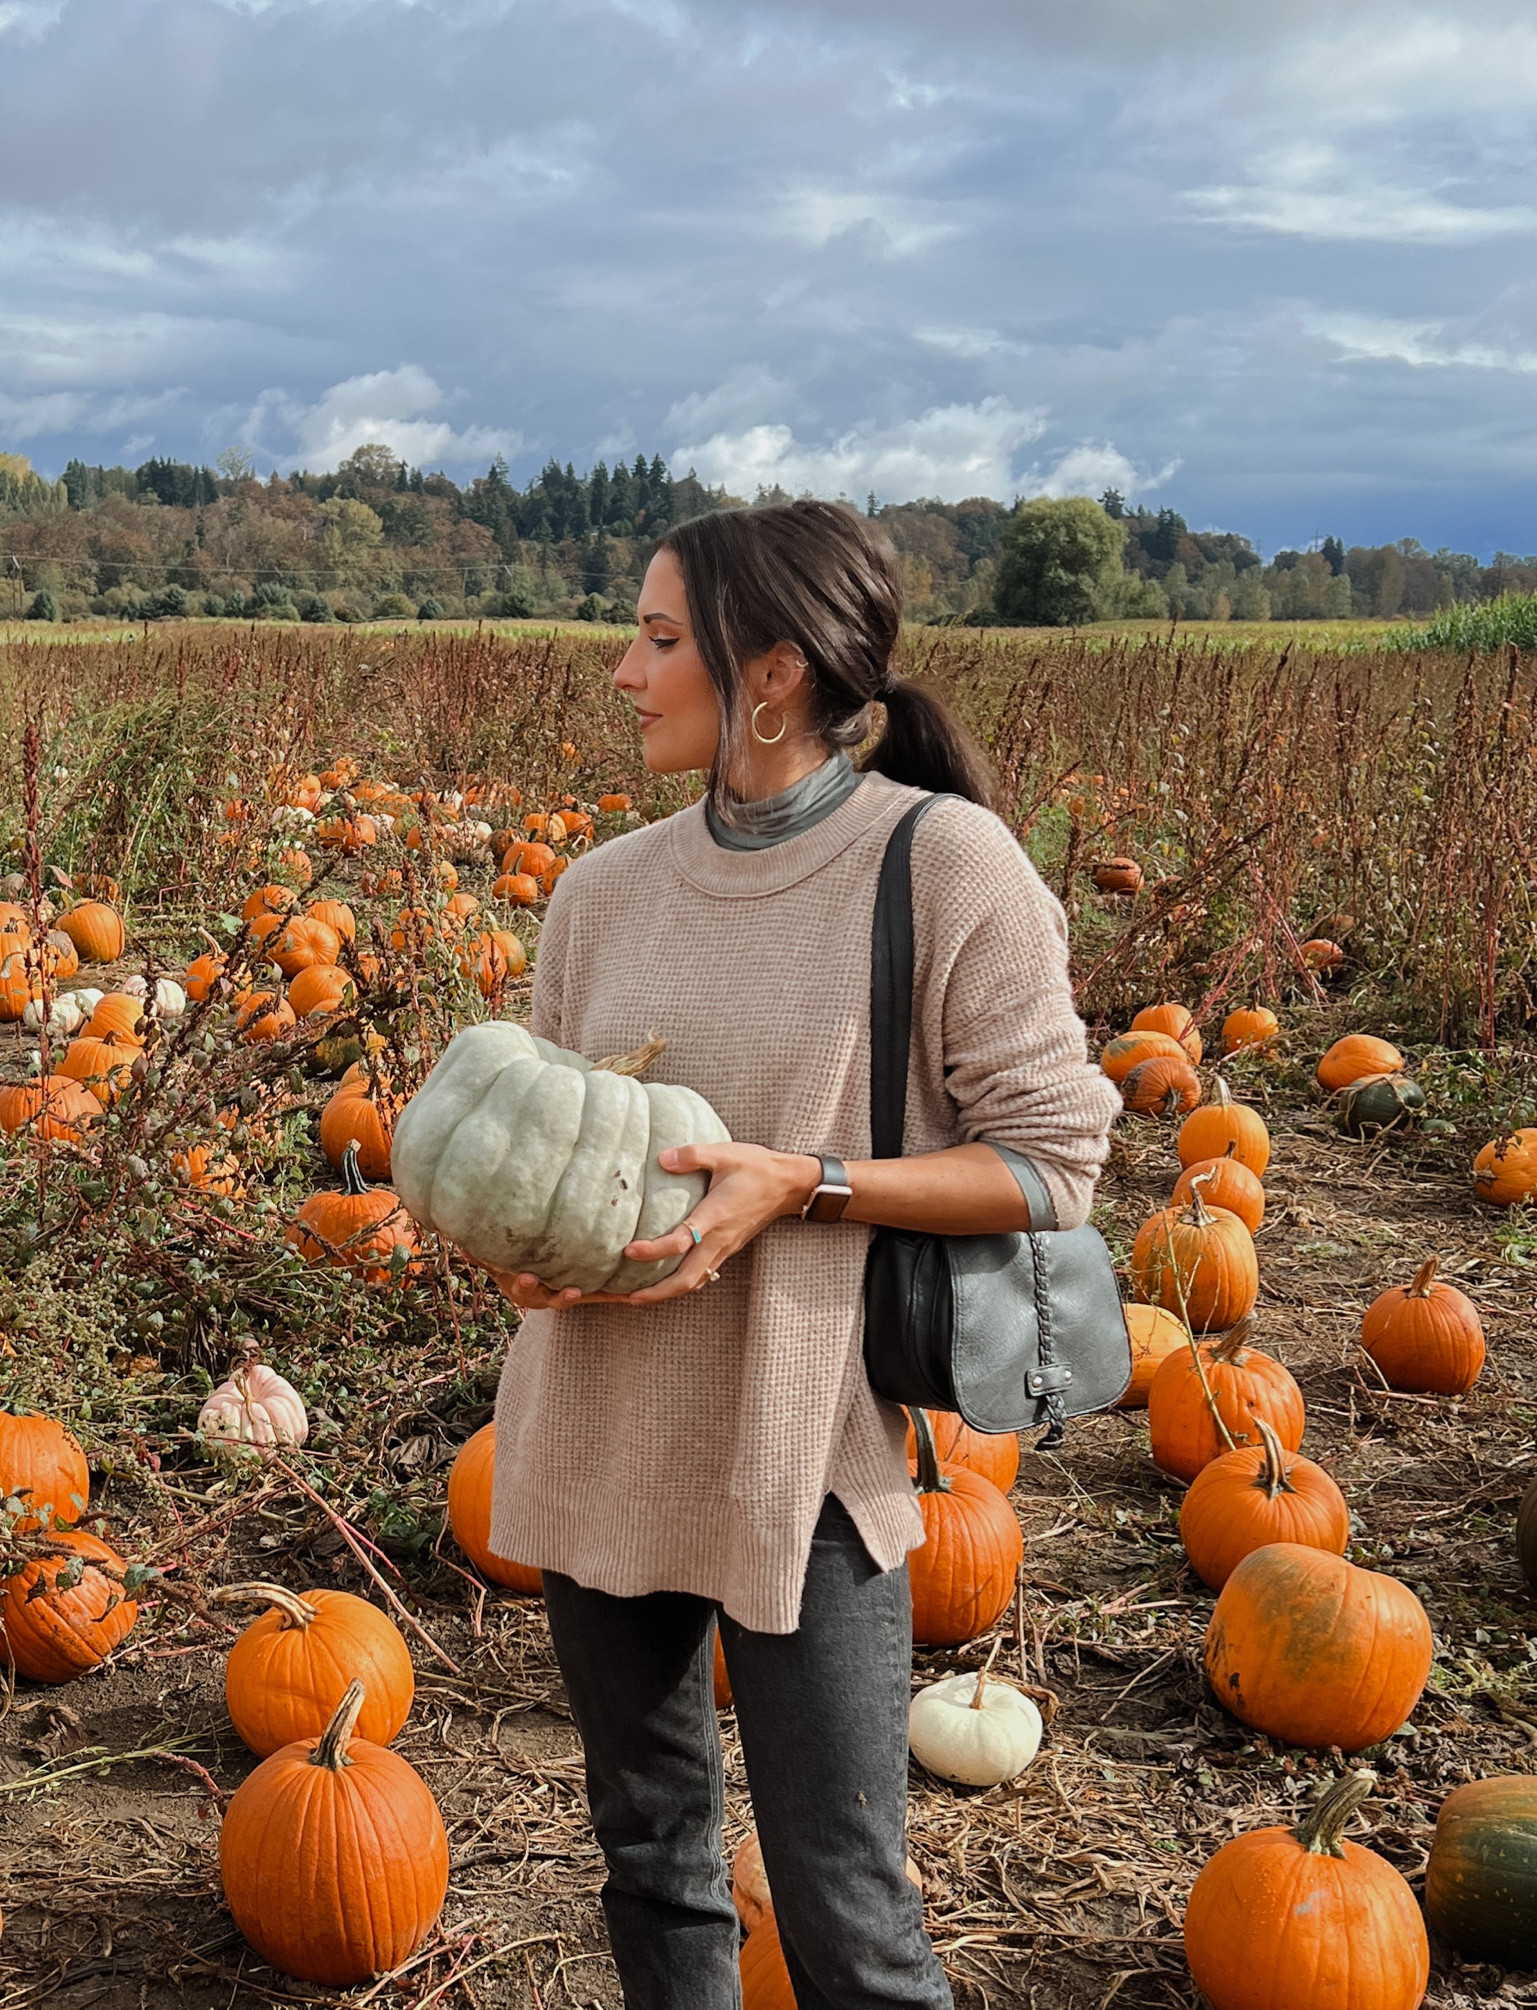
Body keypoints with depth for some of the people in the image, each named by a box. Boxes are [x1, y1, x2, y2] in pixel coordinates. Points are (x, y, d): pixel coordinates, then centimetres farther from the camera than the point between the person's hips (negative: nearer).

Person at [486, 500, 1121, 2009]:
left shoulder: (945, 866, -12)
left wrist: (799, 1180, -22)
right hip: (599, 1443, 5)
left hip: (802, 1455, -5)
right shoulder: (604, 890, 3)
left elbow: (1054, 1162, -11)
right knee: (649, 1858, 21)